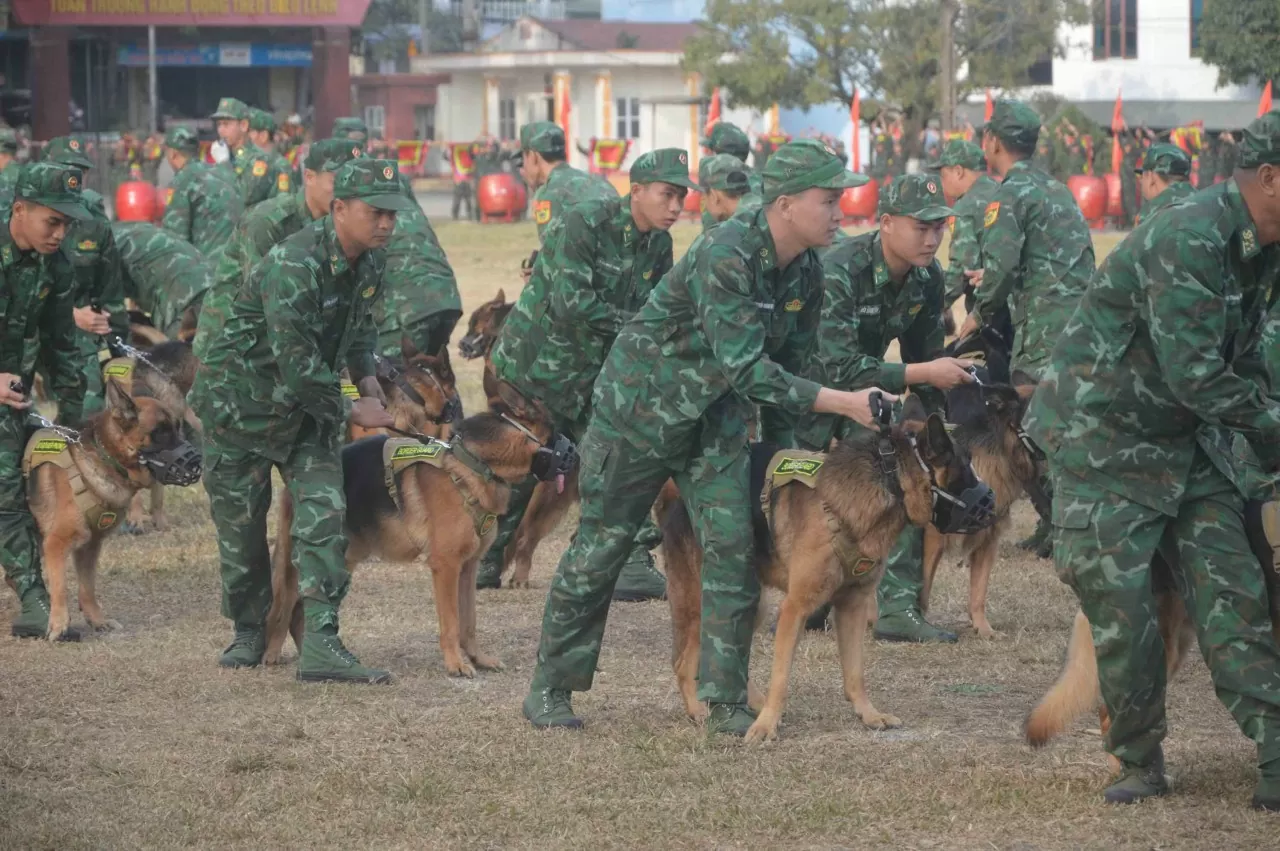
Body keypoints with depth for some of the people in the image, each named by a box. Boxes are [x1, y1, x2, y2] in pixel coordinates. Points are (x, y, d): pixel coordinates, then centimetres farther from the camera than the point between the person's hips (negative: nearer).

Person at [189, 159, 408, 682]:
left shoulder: (370, 261, -4)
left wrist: (368, 381, 3)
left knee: (323, 511, -9)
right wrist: (351, 412, -18)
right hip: (239, 399, -6)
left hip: (308, 402, 6)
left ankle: (321, 646, -14)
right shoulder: (293, 266, -30)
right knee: (241, 522, 4)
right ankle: (248, 632, 25)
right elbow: (296, 364, -29)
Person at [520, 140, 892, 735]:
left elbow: (789, 361, 8)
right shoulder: (725, 256, -31)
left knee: (733, 546, -6)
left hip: (715, 417, 6)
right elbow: (746, 368, -35)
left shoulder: (806, 272, -6)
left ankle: (726, 700, 3)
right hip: (640, 404, -6)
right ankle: (549, 687, 18)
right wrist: (842, 403, -35)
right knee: (601, 546, 4)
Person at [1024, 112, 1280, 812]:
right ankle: (1140, 762, 10)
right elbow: (1195, 376, -28)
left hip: (1191, 440, 8)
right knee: (1120, 607, -5)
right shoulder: (1188, 242, -28)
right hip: (1106, 440, -8)